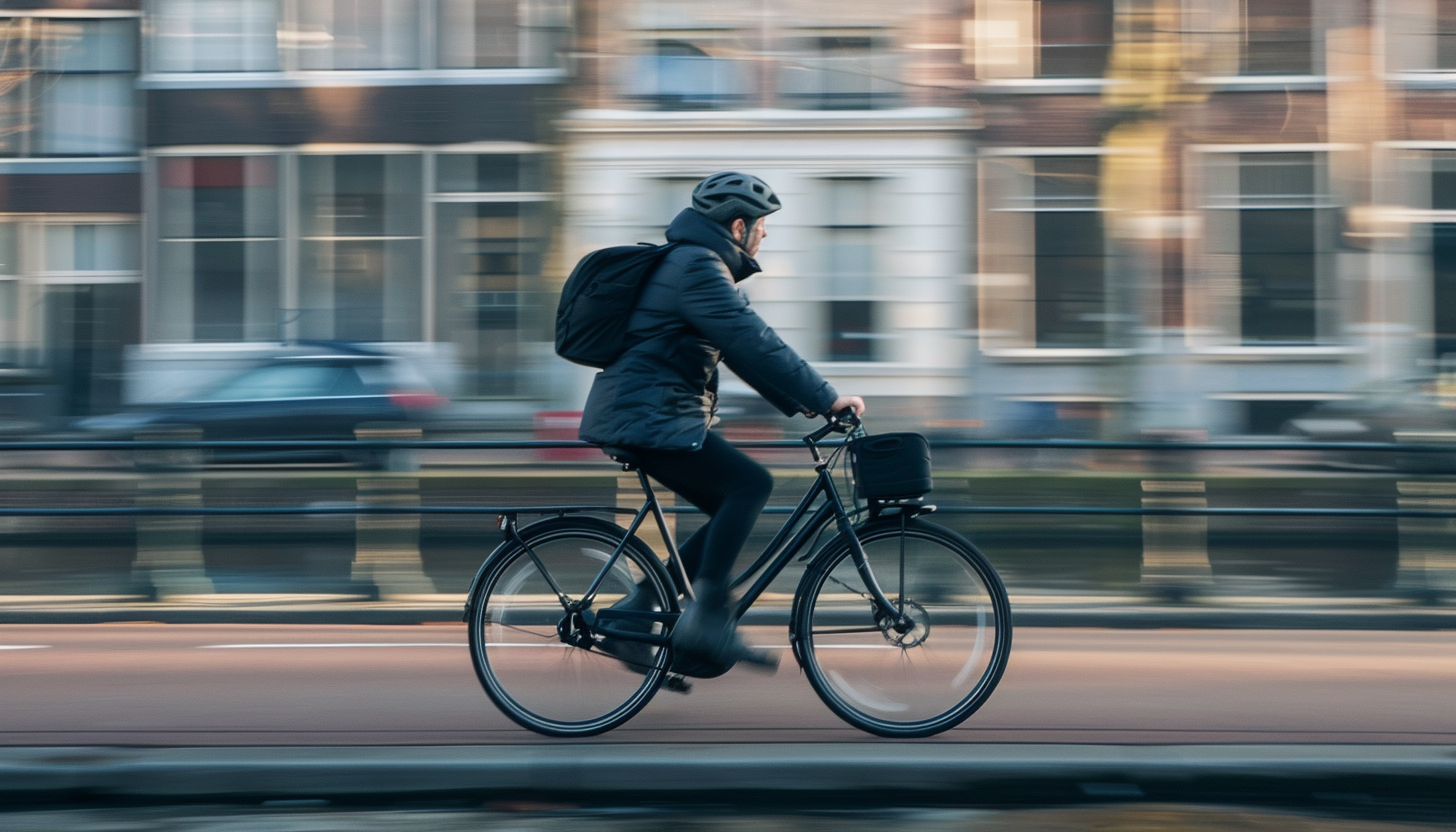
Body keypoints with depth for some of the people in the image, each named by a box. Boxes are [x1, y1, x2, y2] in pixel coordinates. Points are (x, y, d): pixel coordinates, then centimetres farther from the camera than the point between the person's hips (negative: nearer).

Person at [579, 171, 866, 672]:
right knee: (751, 484, -17)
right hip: (648, 419, -11)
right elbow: (756, 345, -22)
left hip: (638, 417, 11)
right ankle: (705, 620, -17)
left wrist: (804, 403, 18)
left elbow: (744, 348, 24)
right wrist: (827, 399, -19)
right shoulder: (699, 269, -14)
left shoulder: (698, 265, 21)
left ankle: (633, 613, 7)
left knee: (736, 512, 8)